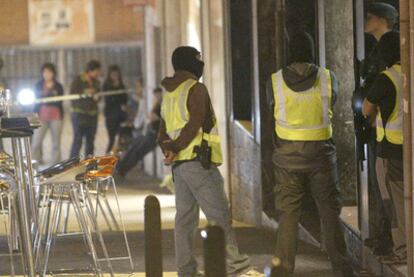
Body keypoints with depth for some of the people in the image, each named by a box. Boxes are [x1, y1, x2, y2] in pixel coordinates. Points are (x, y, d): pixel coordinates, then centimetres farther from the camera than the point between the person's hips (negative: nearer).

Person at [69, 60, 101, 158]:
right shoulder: (78, 80, -6)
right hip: (79, 113, -6)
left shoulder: (96, 82, 12)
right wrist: (84, 92, -22)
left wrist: (97, 98, -2)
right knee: (78, 140, -12)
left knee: (90, 141, 5)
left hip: (92, 115, 6)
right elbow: (72, 95, -11)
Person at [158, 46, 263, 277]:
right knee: (220, 216, -8)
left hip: (180, 164, 9)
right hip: (198, 162, -9)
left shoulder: (169, 95, 20)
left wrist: (169, 148, 1)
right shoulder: (196, 89, -7)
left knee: (185, 217, 7)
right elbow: (194, 124, -16)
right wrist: (176, 148, -9)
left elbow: (163, 132, 18)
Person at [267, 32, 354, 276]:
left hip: (287, 155, 0)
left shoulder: (275, 81, -3)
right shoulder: (328, 78, -3)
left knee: (288, 215, 6)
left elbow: (271, 119, 8)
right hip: (321, 153, 0)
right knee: (330, 212, 6)